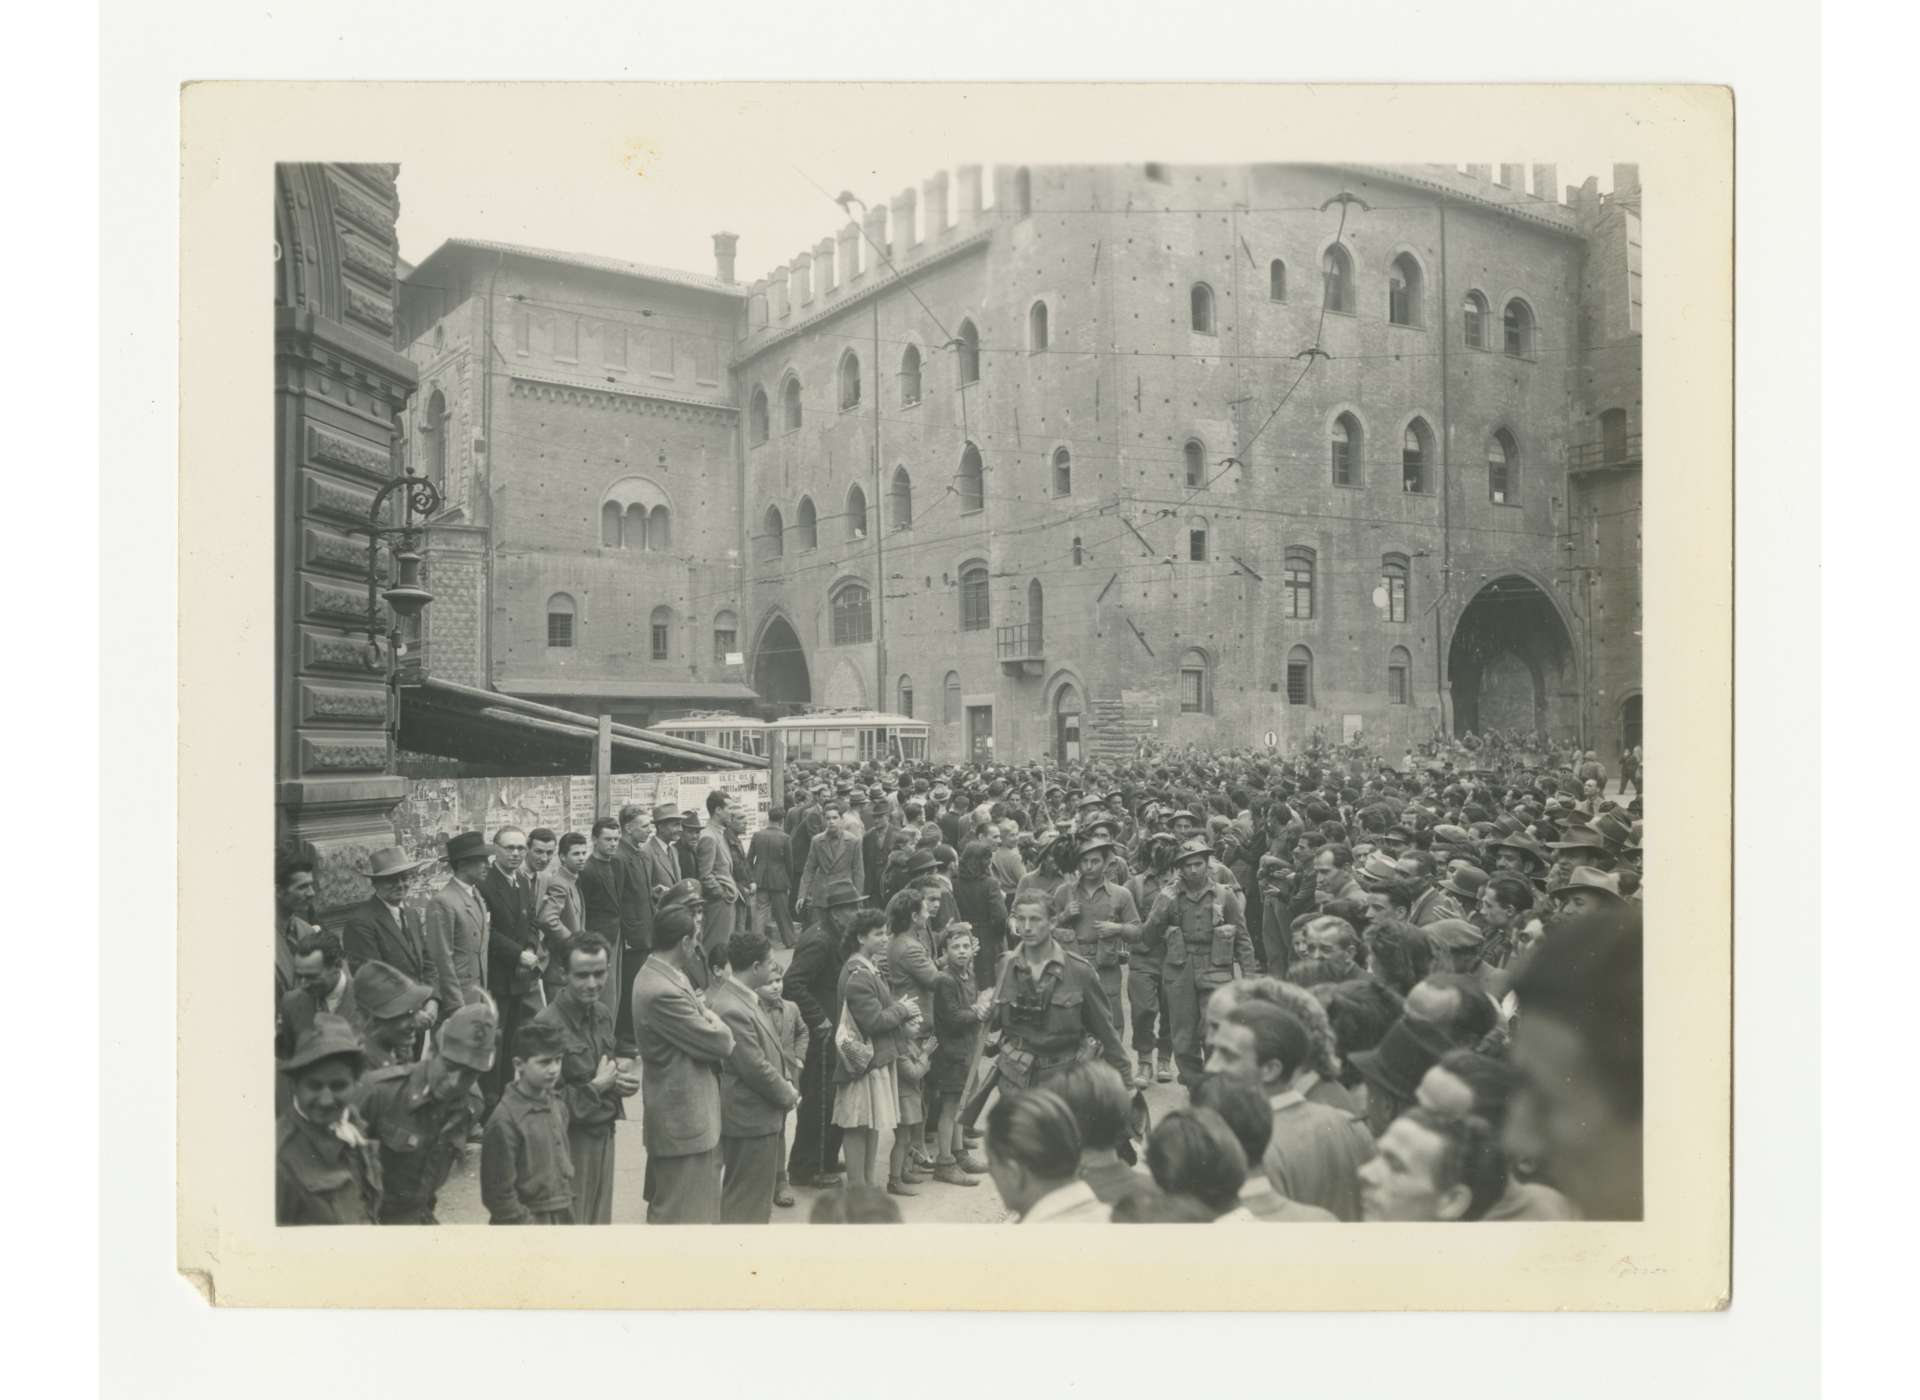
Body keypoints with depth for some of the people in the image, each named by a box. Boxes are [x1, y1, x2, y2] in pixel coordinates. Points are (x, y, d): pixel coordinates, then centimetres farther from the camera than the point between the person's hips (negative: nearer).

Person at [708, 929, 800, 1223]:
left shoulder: (747, 997, 5)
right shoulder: (731, 1009, -27)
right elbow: (756, 1068, -24)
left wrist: (785, 1083, 4)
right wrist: (788, 1095, -10)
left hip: (760, 1113, 10)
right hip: (751, 1119, -10)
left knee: (755, 1195, 21)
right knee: (747, 1202, 3)